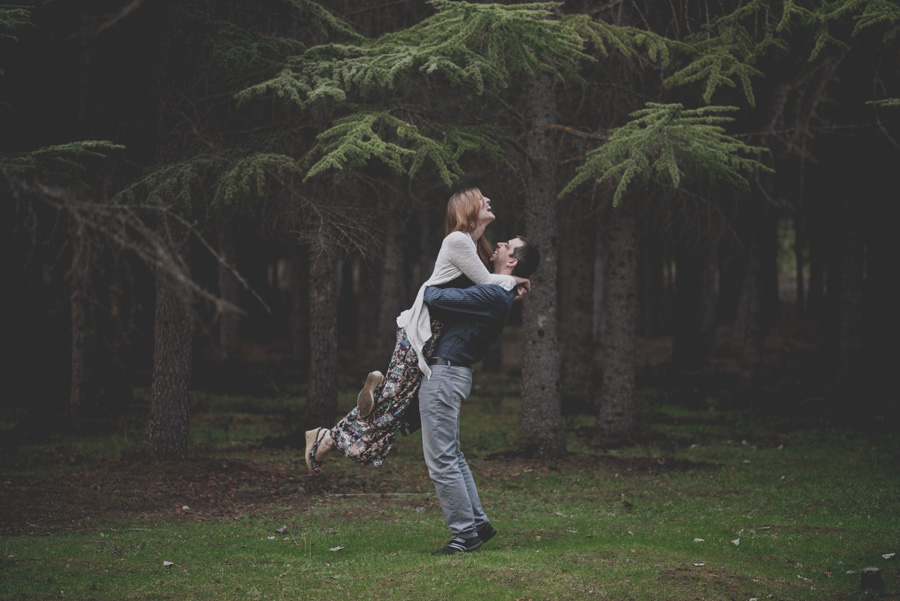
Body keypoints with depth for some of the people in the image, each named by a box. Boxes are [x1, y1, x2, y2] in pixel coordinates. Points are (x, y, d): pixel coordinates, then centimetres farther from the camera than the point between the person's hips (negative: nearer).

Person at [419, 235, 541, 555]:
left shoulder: (492, 295, -19)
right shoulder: (498, 295, 13)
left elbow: (436, 298, -20)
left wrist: (428, 286, 1)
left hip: (444, 375, -10)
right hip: (450, 373, 10)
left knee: (441, 460, -7)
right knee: (452, 456, 17)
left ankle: (464, 534, -4)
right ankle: (478, 523, 20)